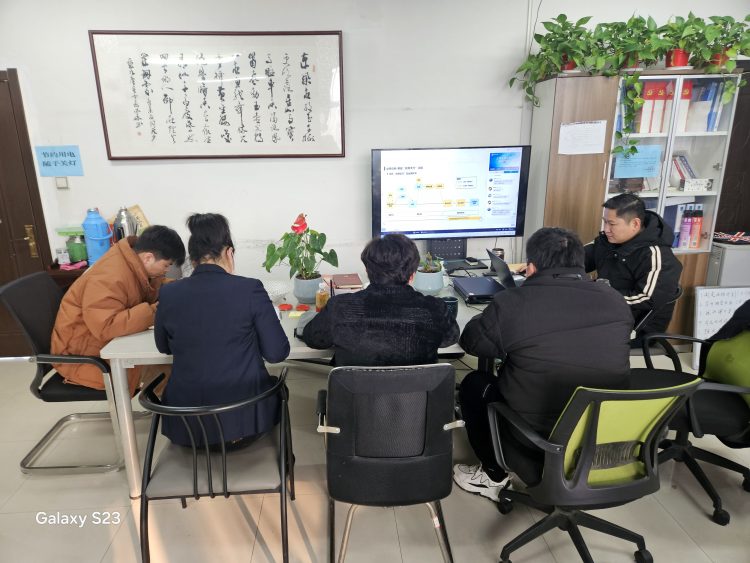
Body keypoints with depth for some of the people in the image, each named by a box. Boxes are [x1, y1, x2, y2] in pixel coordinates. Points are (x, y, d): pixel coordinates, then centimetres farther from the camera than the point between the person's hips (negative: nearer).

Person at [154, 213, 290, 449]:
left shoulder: (168, 294, -6)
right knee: (275, 385, 30)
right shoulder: (250, 289, -15)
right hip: (244, 417, -3)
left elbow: (163, 347, 11)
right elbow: (277, 353, -10)